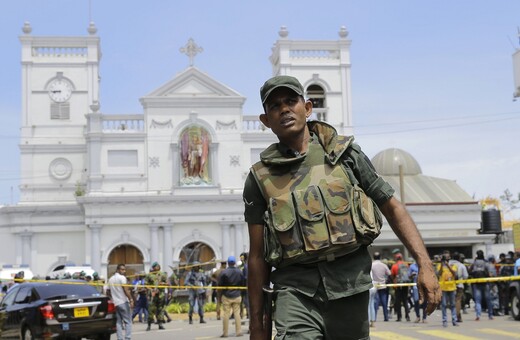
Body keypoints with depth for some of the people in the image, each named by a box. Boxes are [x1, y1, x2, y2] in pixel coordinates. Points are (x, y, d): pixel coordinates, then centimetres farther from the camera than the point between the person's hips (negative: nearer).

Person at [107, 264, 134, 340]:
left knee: (119, 322, 7)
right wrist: (131, 300, -20)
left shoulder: (110, 279, 16)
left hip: (115, 303, 7)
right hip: (123, 302, -7)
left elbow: (108, 292, 21)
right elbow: (126, 290, -18)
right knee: (128, 321, -4)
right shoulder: (122, 277, -8)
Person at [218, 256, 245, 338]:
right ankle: (238, 331, 7)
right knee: (237, 313, 8)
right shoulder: (240, 272, -2)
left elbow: (220, 284, -8)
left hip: (226, 296, -3)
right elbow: (242, 284, 6)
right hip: (237, 296, 3)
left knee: (226, 314, 2)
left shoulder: (224, 272, -13)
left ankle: (225, 333, 5)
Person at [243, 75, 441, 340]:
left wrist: (425, 265, -3)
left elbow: (392, 208, 8)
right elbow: (257, 256, 8)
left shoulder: (345, 153, 7)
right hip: (296, 288, -1)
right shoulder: (260, 177, 6)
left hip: (350, 281, 1)